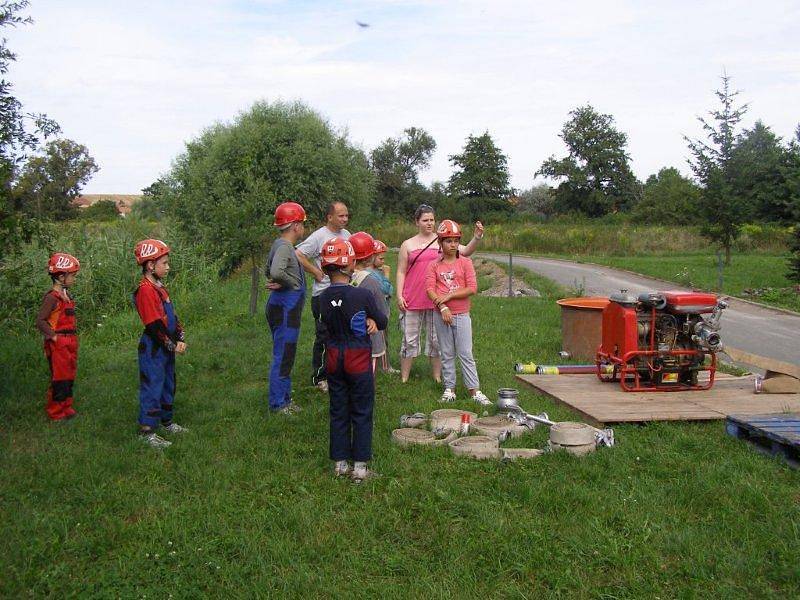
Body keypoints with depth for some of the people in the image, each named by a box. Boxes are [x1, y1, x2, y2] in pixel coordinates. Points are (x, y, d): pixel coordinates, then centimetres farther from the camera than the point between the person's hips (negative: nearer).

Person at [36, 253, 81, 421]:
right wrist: (53, 336, -18)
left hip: (70, 343, 9)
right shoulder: (52, 297, -16)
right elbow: (40, 321, -21)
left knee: (69, 377, 15)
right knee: (59, 378, -1)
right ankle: (55, 412, 11)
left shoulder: (66, 296, 12)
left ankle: (66, 408, 26)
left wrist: (72, 339, 10)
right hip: (58, 344, -9)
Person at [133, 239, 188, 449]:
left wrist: (180, 339, 1)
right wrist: (172, 345, -16)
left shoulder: (159, 287, 12)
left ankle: (166, 421, 33)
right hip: (153, 348, -10)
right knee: (152, 388, -4)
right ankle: (147, 431, 3)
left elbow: (172, 316, 13)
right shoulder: (145, 290, -18)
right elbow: (154, 324, -21)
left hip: (167, 347, 10)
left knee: (168, 385, 19)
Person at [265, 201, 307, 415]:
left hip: (285, 310, 10)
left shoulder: (281, 245, 13)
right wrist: (291, 282, -17)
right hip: (285, 310, -10)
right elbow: (276, 271, -35)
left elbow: (268, 270, 24)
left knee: (285, 356, 17)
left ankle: (284, 399, 27)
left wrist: (277, 282, 7)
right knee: (283, 356, -2)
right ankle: (277, 403, 7)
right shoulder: (284, 246, -18)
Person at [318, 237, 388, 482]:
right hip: (359, 360, -4)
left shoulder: (323, 298, -5)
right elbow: (382, 322, -6)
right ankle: (360, 466, 12)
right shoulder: (362, 295, -18)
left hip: (333, 359, 4)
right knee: (362, 413, 8)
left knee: (338, 412, 14)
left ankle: (340, 463, 22)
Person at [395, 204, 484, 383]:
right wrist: (399, 296, -3)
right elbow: (401, 272, 6)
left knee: (436, 340, 8)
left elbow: (465, 251, -5)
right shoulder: (408, 245, 6)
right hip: (412, 300, -1)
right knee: (410, 339, 5)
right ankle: (404, 379, 12)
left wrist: (477, 237, -23)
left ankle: (437, 377, 17)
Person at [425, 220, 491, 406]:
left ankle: (475, 391, 3)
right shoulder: (434, 265, 4)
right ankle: (449, 389, 17)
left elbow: (472, 288, -8)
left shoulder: (465, 262, 0)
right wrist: (443, 308, -19)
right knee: (446, 354, 9)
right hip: (440, 314, 2)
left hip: (461, 314, -1)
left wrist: (449, 296, -14)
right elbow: (429, 289, -7)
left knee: (465, 354, 0)